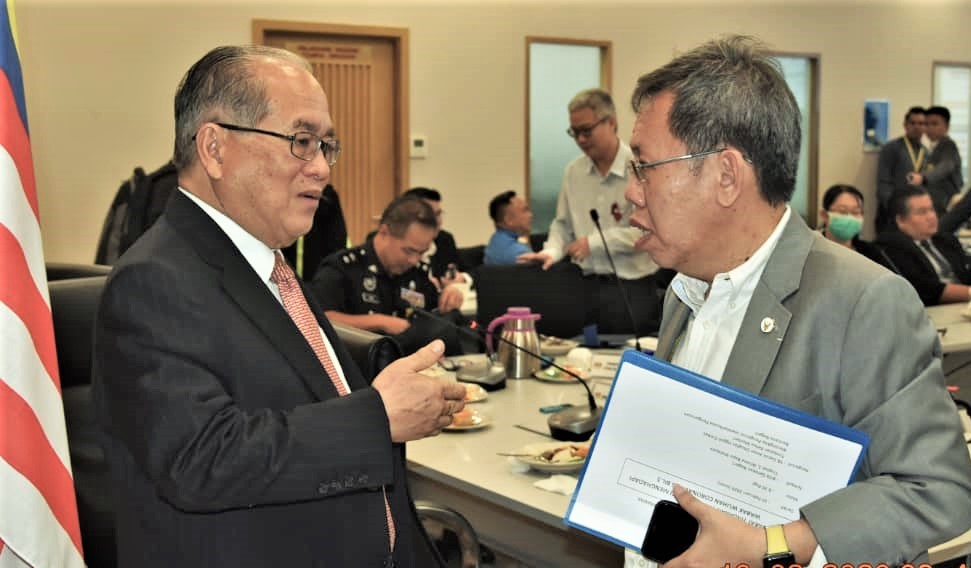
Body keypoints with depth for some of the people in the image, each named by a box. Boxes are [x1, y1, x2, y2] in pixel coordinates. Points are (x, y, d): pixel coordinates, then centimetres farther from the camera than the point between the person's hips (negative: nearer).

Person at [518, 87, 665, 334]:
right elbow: (562, 224, 19)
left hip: (632, 289, -5)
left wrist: (595, 242, -15)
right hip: (586, 286, 5)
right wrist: (551, 251, -1)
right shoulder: (573, 172, 10)